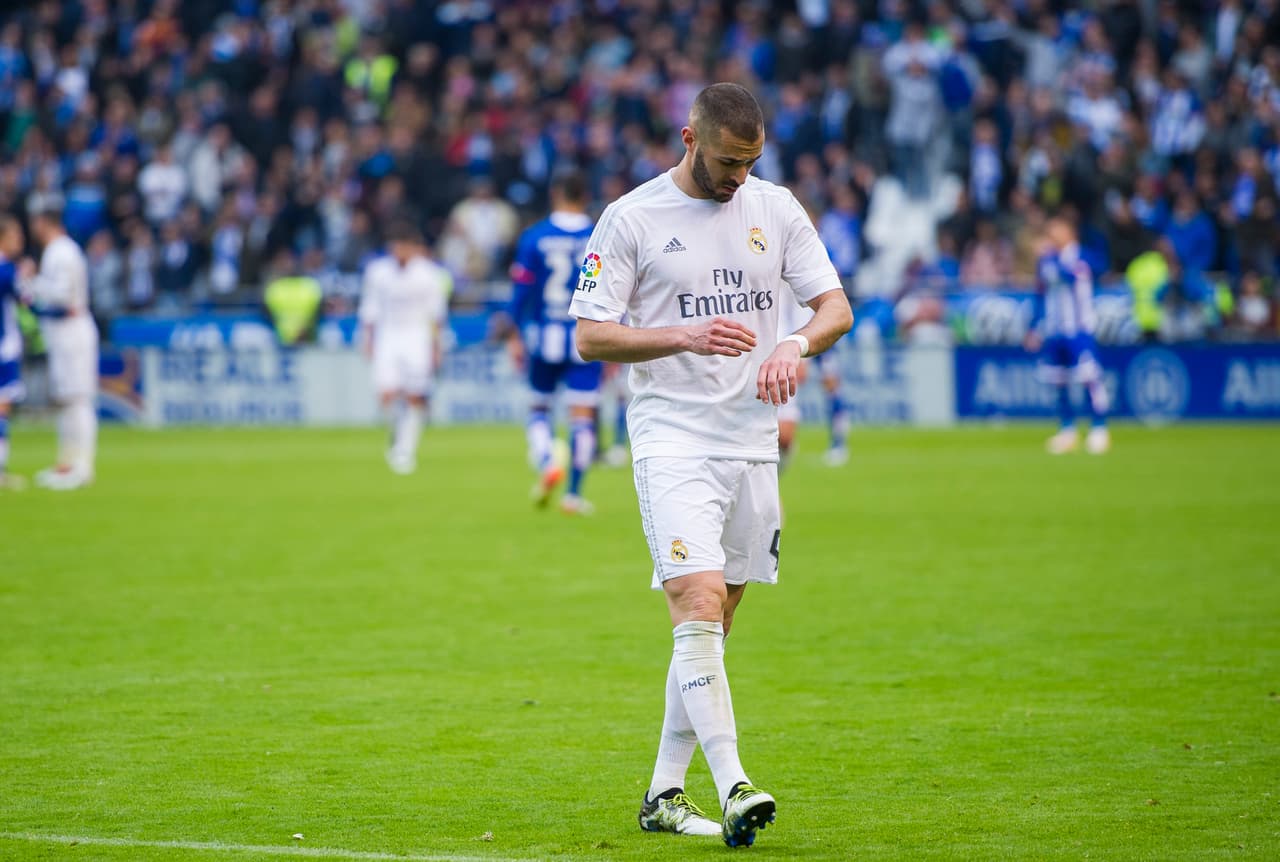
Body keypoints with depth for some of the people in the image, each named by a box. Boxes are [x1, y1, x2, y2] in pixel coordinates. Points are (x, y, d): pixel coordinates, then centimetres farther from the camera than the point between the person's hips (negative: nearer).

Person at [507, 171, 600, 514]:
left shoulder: (534, 237, -2)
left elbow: (522, 290, -1)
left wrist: (516, 335, 8)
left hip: (545, 336, 0)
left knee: (539, 407, 16)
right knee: (582, 415, 3)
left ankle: (547, 462, -10)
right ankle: (574, 493, 2)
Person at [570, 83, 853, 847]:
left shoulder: (776, 208, 8)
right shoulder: (632, 218, -3)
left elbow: (836, 307, 6)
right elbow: (591, 336, -5)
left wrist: (796, 344, -16)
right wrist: (685, 337, -19)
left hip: (754, 443, 5)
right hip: (672, 440, -5)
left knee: (714, 627, 8)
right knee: (699, 608, -18)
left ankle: (665, 792, 17)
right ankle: (733, 785, -24)